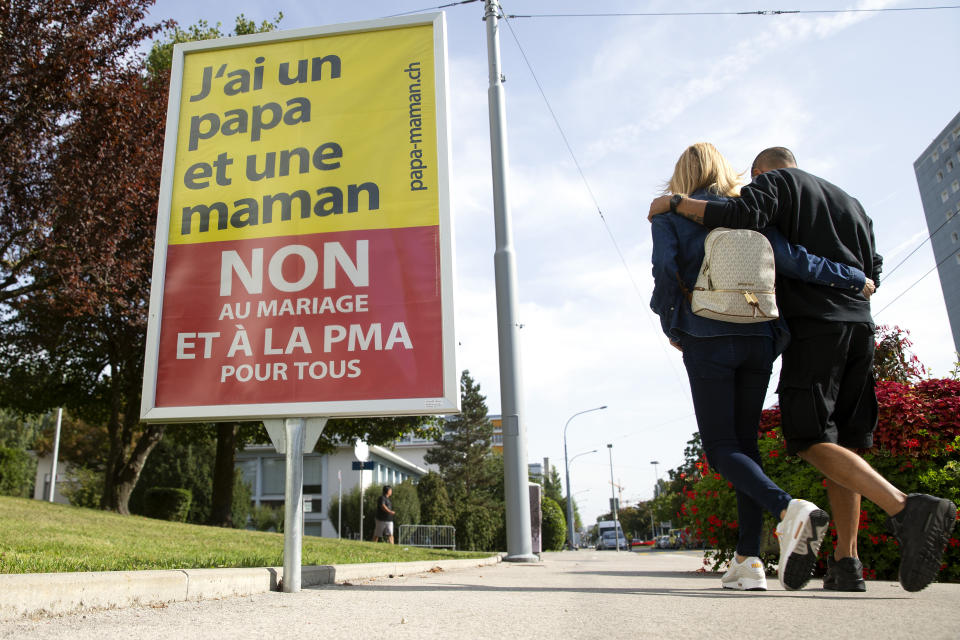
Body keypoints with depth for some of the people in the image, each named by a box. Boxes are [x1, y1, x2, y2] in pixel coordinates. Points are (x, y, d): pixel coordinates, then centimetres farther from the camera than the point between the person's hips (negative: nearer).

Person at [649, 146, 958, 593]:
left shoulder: (777, 181, 8)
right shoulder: (850, 201, 28)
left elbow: (742, 215, -13)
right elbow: (871, 271, 21)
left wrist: (675, 203, -3)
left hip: (812, 325, -7)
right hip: (859, 325, 7)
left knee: (813, 441, -10)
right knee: (840, 444, 6)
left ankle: (905, 509, -29)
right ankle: (846, 561, 2)